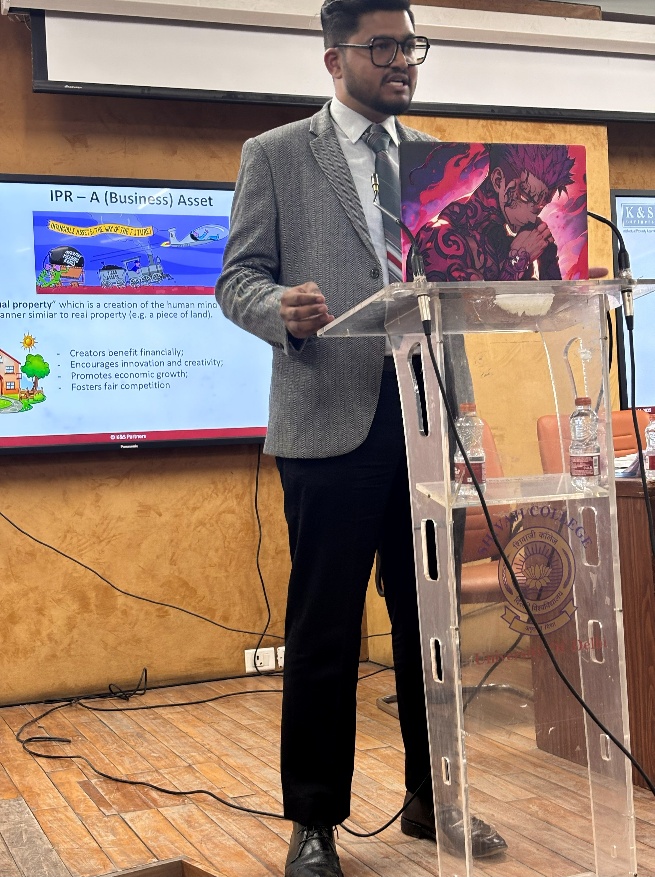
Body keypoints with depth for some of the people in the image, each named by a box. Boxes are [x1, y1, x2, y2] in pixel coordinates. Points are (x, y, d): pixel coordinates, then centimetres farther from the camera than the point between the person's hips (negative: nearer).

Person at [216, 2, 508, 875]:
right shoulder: (275, 155, 5)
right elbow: (238, 278, 1)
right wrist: (283, 308, -21)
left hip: (428, 415, 4)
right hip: (332, 420, -4)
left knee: (430, 617, 10)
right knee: (324, 630, 3)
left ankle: (431, 799, 25)